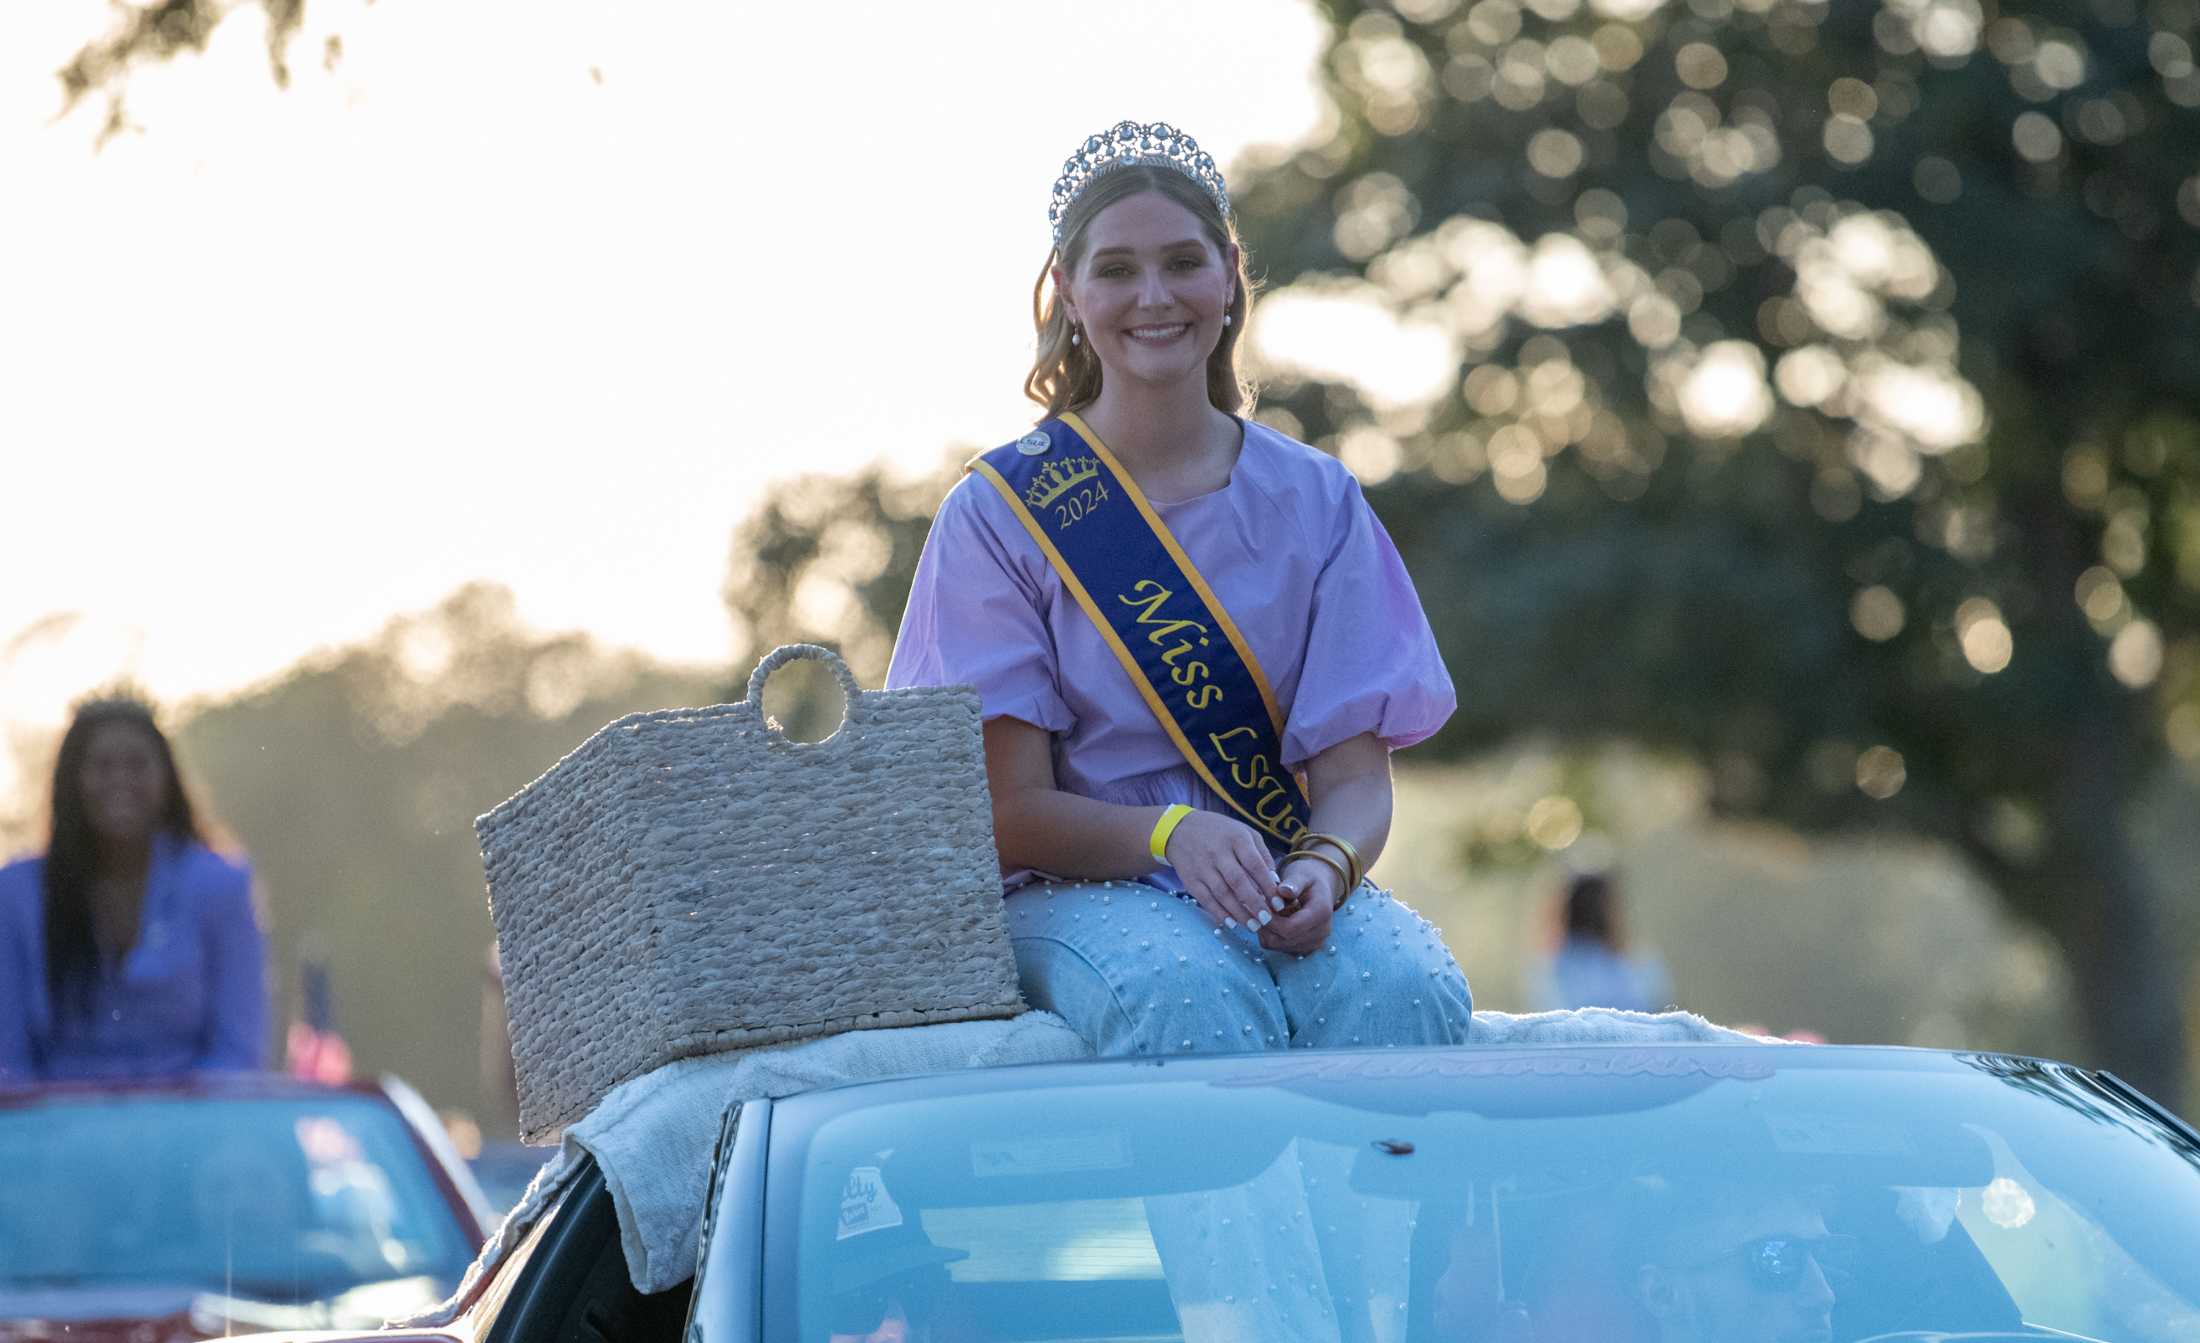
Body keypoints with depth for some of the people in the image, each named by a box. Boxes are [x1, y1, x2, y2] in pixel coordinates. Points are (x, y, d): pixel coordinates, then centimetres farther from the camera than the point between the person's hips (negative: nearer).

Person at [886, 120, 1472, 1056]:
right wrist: (1171, 832, -24)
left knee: (1409, 992, -31)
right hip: (1077, 897, -2)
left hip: (1286, 884, 2)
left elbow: (1355, 776, 3)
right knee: (1192, 1001, -37)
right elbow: (1010, 813, -4)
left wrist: (1323, 868, -21)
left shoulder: (1314, 502, 9)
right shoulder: (998, 513, 1)